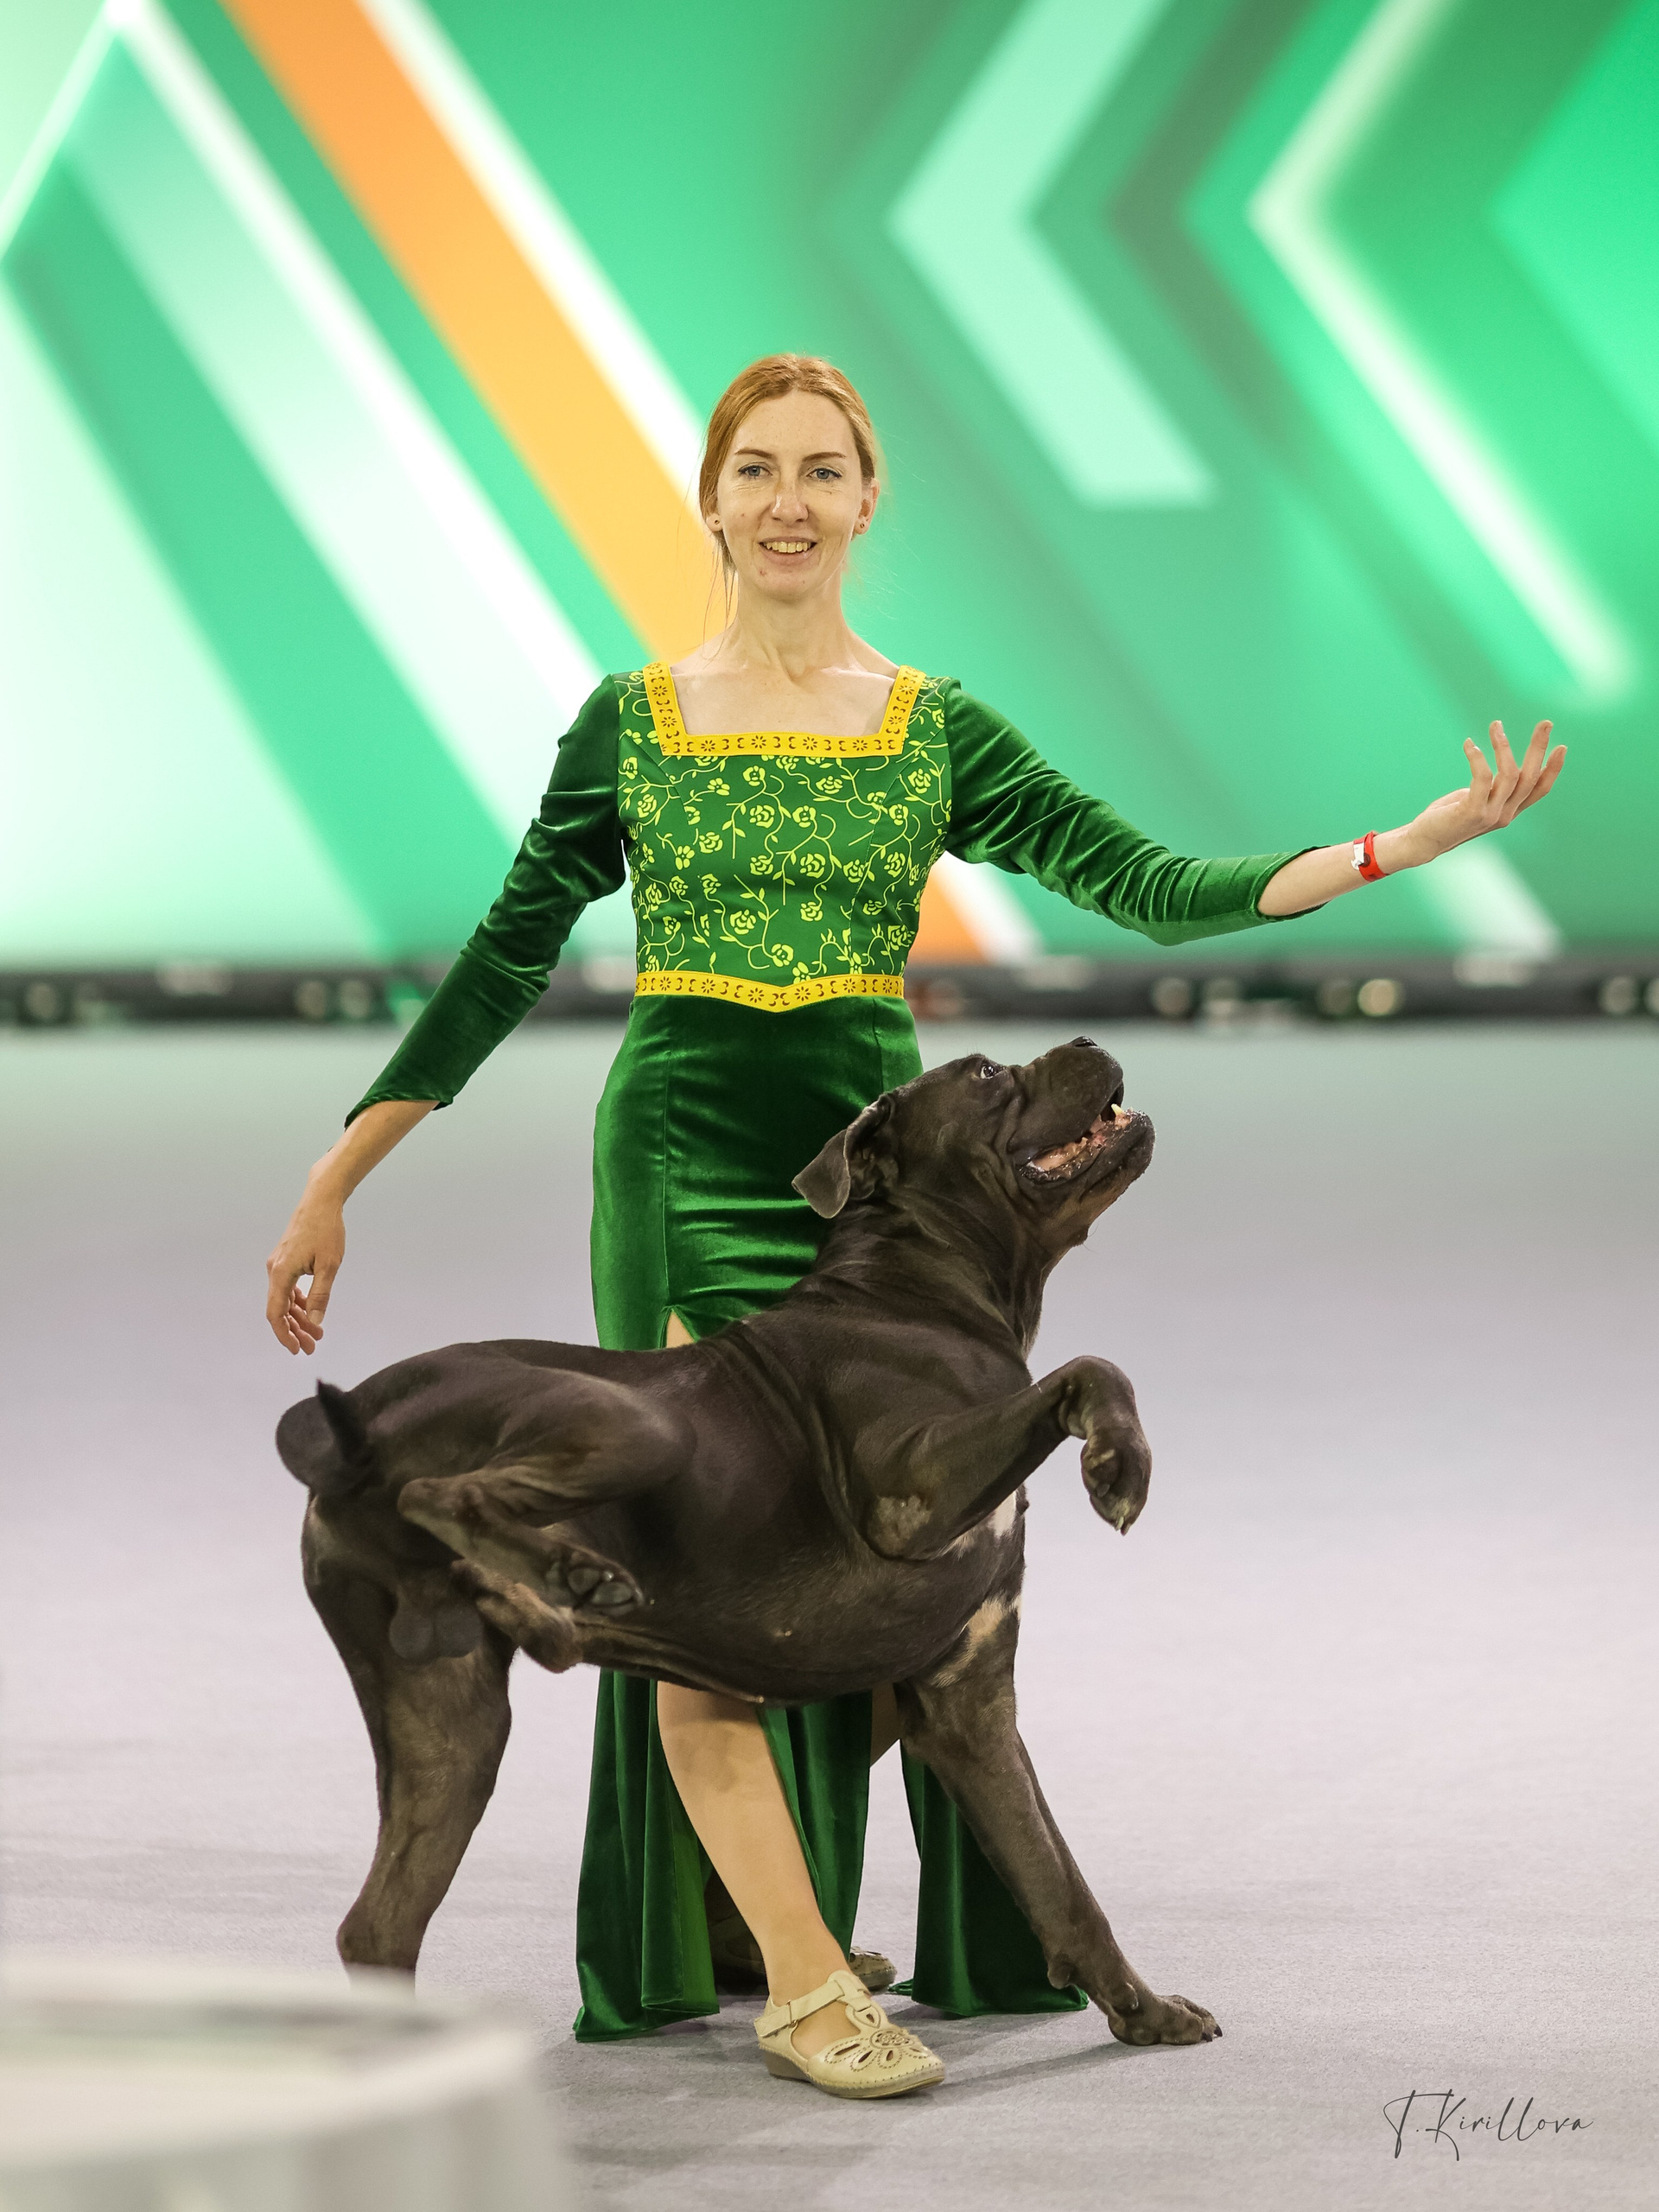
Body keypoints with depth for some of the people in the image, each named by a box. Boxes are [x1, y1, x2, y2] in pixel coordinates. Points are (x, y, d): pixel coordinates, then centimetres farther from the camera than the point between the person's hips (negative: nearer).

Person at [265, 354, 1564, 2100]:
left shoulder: (936, 730, 8)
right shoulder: (631, 723, 5)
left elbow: (1149, 885, 2)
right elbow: (502, 970, 7)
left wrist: (1408, 844, -8)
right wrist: (332, 1183, 5)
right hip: (683, 1154, -2)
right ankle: (804, 1986, -7)